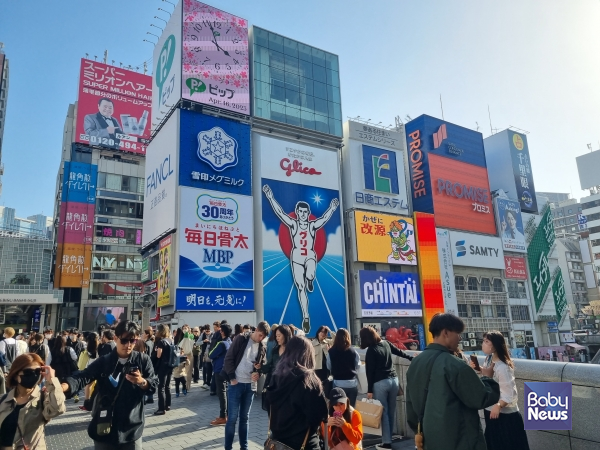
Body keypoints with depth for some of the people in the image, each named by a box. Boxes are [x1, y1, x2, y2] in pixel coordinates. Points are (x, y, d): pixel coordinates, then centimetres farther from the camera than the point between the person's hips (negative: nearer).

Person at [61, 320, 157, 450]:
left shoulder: (143, 360, -2)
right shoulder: (103, 361, -1)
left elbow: (154, 384, -3)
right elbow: (82, 377, -12)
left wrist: (142, 382, -24)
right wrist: (62, 387, -30)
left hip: (132, 428, -1)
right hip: (104, 426, 1)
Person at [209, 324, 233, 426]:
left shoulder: (222, 343, -19)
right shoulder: (230, 342, 8)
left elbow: (211, 355, -15)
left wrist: (210, 353, 6)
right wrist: (217, 355, 6)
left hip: (220, 371, -9)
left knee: (221, 393, -5)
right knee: (225, 392, 14)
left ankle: (223, 417, -2)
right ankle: (226, 414, 21)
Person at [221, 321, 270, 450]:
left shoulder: (262, 348, 5)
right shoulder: (241, 339, -6)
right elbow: (229, 358, -8)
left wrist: (258, 371, -8)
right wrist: (232, 378, -12)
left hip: (250, 385, 4)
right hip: (236, 383, -4)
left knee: (245, 417, 14)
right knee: (232, 417, 0)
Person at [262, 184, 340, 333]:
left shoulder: (313, 225, 4)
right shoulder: (293, 224, 1)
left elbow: (324, 218, -7)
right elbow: (280, 212, -7)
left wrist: (332, 208, -21)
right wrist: (270, 198, -15)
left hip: (310, 256, 0)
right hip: (296, 258, 0)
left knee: (310, 275, -33)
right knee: (300, 288, 0)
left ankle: (309, 281, 8)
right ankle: (306, 317, 10)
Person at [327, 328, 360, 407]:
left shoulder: (331, 352, -9)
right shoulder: (353, 351, -6)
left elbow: (329, 367, 1)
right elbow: (358, 366, 6)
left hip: (338, 384, -1)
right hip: (352, 384, 1)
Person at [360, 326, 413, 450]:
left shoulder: (371, 350, -12)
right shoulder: (386, 343, 6)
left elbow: (370, 372, -11)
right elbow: (399, 352, 21)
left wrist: (369, 390, -6)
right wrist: (411, 358, 38)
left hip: (380, 383, -6)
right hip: (394, 380, 6)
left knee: (383, 412, 2)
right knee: (392, 411, 13)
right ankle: (389, 437, 23)